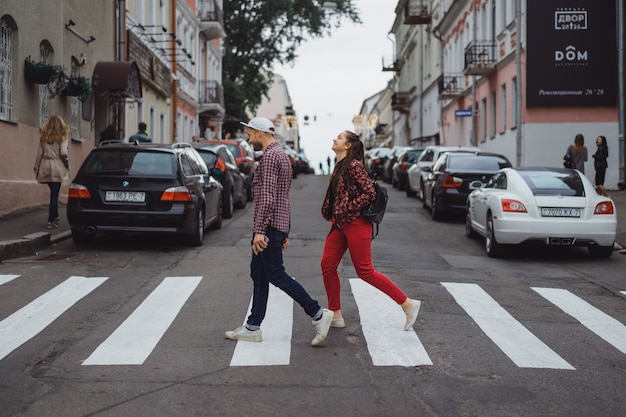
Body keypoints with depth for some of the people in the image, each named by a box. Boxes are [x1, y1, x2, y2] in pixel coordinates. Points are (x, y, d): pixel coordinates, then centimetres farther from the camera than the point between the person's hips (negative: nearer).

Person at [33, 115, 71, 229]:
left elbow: (39, 153, 7)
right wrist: (67, 164, 7)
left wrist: (36, 168, 12)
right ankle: (51, 221, -4)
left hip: (45, 167, 4)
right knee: (54, 195, -2)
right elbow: (63, 153, -9)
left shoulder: (43, 136, 9)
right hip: (57, 168, -4)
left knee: (53, 193, 18)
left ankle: (55, 217, 25)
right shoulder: (62, 136, -2)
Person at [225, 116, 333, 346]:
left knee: (276, 275, -6)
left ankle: (318, 314, -3)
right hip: (277, 225, 10)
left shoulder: (270, 156, -14)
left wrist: (259, 230, -26)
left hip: (269, 226, -10)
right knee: (258, 274, 11)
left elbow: (267, 197, -24)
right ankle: (252, 327, 15)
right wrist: (285, 233, 24)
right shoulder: (281, 154, 19)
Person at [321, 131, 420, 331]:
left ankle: (407, 304, 5)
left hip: (355, 223, -9)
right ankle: (335, 315, 14)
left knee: (365, 271, -5)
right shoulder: (339, 166, 14)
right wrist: (332, 214, 9)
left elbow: (369, 193, -20)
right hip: (340, 225, 9)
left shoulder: (354, 165, -14)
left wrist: (344, 211, -18)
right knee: (327, 265, 5)